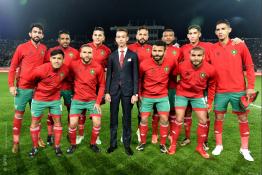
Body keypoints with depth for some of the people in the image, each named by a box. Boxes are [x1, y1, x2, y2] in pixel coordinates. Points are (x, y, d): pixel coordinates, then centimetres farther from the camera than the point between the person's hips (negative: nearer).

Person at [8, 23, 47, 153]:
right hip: (22, 87, -3)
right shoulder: (22, 47, -5)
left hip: (38, 88, 3)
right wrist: (11, 85, -8)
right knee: (19, 114, 7)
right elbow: (13, 67, -3)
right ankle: (16, 142, 19)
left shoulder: (44, 49, 4)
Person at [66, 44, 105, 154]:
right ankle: (73, 144, 22)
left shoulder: (98, 67, -9)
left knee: (97, 123, -6)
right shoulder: (74, 65, -9)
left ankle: (93, 144, 21)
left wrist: (98, 102, -5)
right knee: (73, 124, -6)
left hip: (92, 100, 0)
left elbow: (102, 85, -2)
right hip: (77, 100, 0)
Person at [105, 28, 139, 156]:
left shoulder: (133, 55, 3)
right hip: (114, 90, 2)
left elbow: (135, 75, 0)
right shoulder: (112, 56, 8)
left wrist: (135, 93, -7)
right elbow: (109, 75, 6)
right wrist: (107, 92, -1)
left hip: (128, 90, -1)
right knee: (113, 118, 8)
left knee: (127, 118, 7)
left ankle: (127, 144, 19)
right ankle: (113, 143, 22)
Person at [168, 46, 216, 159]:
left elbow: (211, 85, 0)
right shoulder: (182, 66, -23)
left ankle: (200, 147, 22)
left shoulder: (210, 69, -17)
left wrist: (209, 101, 3)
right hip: (182, 94, -2)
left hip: (198, 96, 2)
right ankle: (173, 145, 17)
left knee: (203, 121, 2)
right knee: (179, 120, -2)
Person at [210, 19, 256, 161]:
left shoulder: (240, 45, -1)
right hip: (219, 91, 1)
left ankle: (244, 148, 25)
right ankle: (219, 145, 26)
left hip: (239, 90, 0)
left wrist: (250, 86, -4)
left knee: (243, 118, 8)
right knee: (218, 118, 9)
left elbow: (249, 66, 1)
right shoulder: (212, 49, 1)